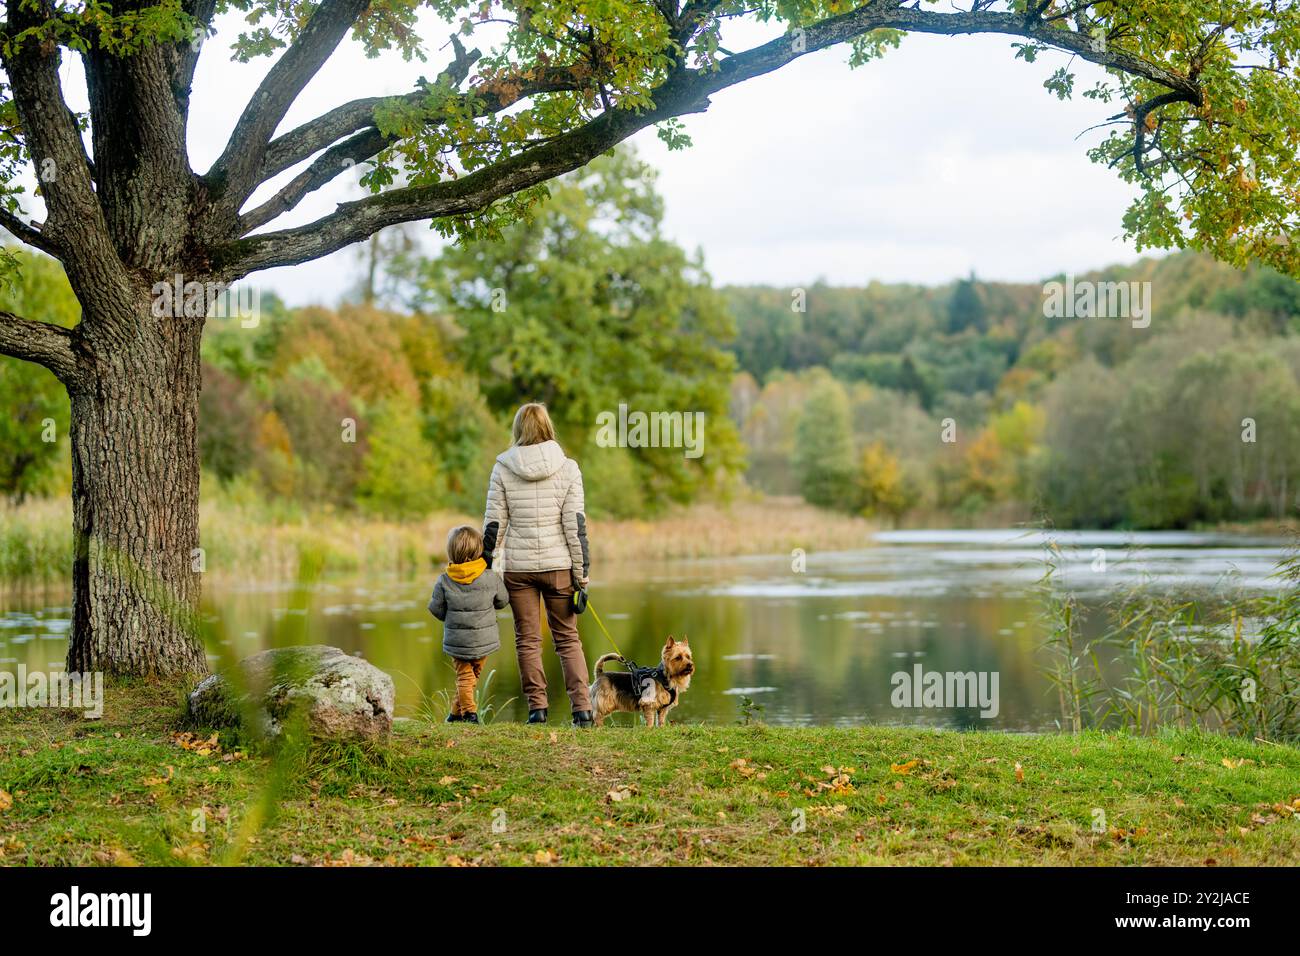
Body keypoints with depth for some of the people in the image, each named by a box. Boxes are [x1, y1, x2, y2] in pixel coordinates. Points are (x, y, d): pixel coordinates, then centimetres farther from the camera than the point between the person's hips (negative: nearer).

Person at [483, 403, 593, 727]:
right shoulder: (567, 468, -4)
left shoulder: (503, 469, -2)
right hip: (558, 565, 0)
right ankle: (582, 708, -1)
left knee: (527, 640, 11)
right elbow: (575, 524, -5)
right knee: (567, 638, 9)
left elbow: (493, 523, -1)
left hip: (518, 566, 0)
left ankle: (537, 707, 7)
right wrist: (582, 573, 0)